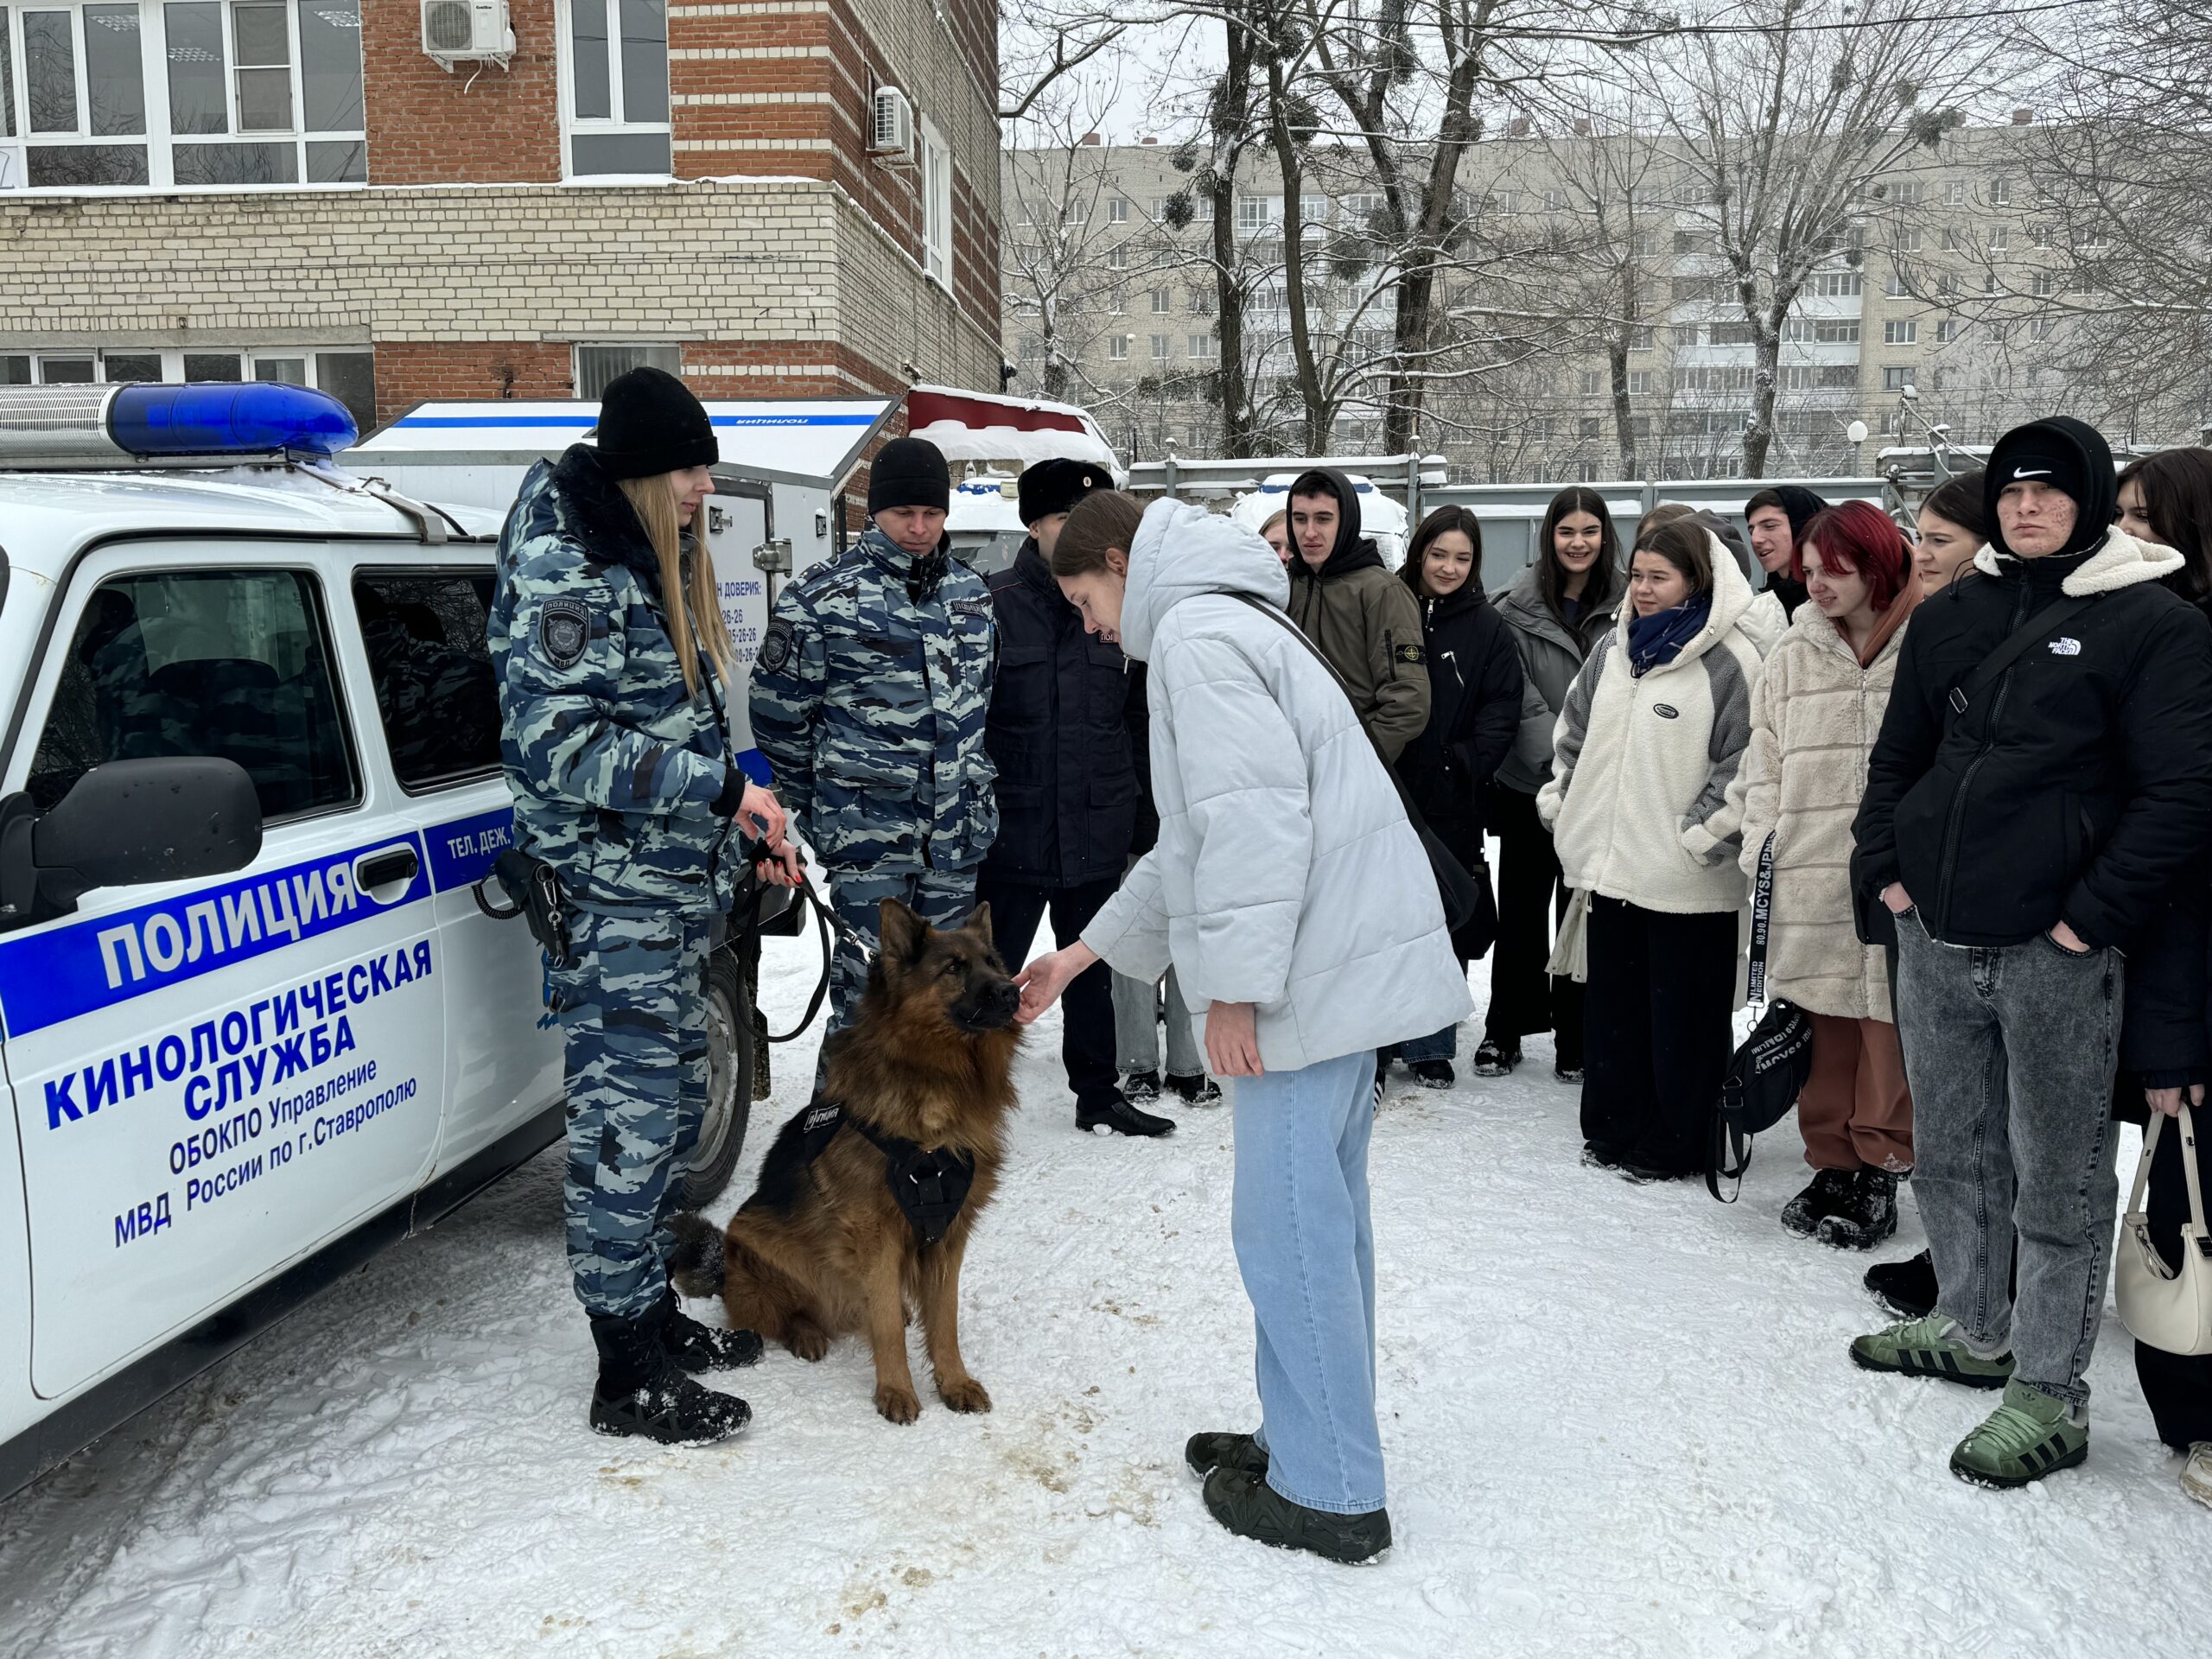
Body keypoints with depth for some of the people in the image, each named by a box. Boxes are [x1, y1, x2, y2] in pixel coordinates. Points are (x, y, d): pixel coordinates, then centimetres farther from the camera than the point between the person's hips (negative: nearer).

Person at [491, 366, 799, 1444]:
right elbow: (562, 747, -21)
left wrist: (745, 819, 17)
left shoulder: (654, 559, 15)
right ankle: (629, 1376, 9)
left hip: (676, 888, 10)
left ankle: (654, 1314, 31)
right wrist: (719, 787, -21)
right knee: (626, 1122, -3)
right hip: (611, 898, -10)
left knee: (671, 1108, 17)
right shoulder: (562, 574, -15)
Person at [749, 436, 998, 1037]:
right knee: (867, 987, -4)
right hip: (867, 836, -5)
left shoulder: (972, 593, 12)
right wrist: (818, 807, 3)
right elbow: (779, 710, -2)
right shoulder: (824, 597, -7)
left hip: (959, 833, 6)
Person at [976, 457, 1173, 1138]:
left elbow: (1138, 717, 14)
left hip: (1096, 833, 5)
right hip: (1012, 829, -4)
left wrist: (1131, 807, 10)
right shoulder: (992, 605, -8)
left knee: (1090, 973, 19)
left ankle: (1098, 1095, 33)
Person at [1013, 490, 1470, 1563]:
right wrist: (1083, 954, 28)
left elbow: (1256, 817, -22)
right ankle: (1313, 1439, 28)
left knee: (1287, 1229, -3)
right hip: (1344, 956, 11)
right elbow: (1193, 842, 27)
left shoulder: (1197, 634, -9)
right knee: (1323, 1214, 16)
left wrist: (1232, 984, -19)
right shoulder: (1223, 627, 24)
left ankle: (1329, 1494, 7)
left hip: (1312, 966, -11)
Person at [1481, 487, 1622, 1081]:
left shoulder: (1625, 605, 2)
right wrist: (1559, 756, -15)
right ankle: (1504, 1031, 20)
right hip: (1531, 783, -1)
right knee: (1522, 909, 8)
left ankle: (1575, 1038, 18)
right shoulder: (1517, 607, -1)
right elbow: (1518, 696, -6)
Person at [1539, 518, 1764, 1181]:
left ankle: (1673, 1144, 18)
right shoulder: (1612, 648, 11)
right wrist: (1559, 802, 12)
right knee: (1612, 1006, 16)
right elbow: (1573, 731, 19)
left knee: (1682, 1019, 5)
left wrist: (1700, 838, -15)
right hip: (1611, 864, 7)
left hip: (1687, 881, -6)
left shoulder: (1730, 662, -10)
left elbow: (1743, 765, -13)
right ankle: (1613, 1128, 29)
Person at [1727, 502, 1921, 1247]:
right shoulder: (1793, 655, 11)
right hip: (1810, 878, 4)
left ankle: (1881, 1171, 17)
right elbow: (1765, 759, 13)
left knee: (1890, 1023, 3)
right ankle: (1831, 1164, 24)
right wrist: (1762, 842, 5)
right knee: (1822, 1026, 10)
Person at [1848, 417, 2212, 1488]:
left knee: (2058, 1180, 3)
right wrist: (1884, 869, 5)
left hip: (2057, 953, -6)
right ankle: (1972, 1331, 35)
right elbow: (1897, 756, 16)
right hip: (1936, 941, 6)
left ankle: (2050, 1394, 15)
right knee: (1951, 1154, 18)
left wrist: (2095, 915, -15)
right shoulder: (1949, 616, 10)